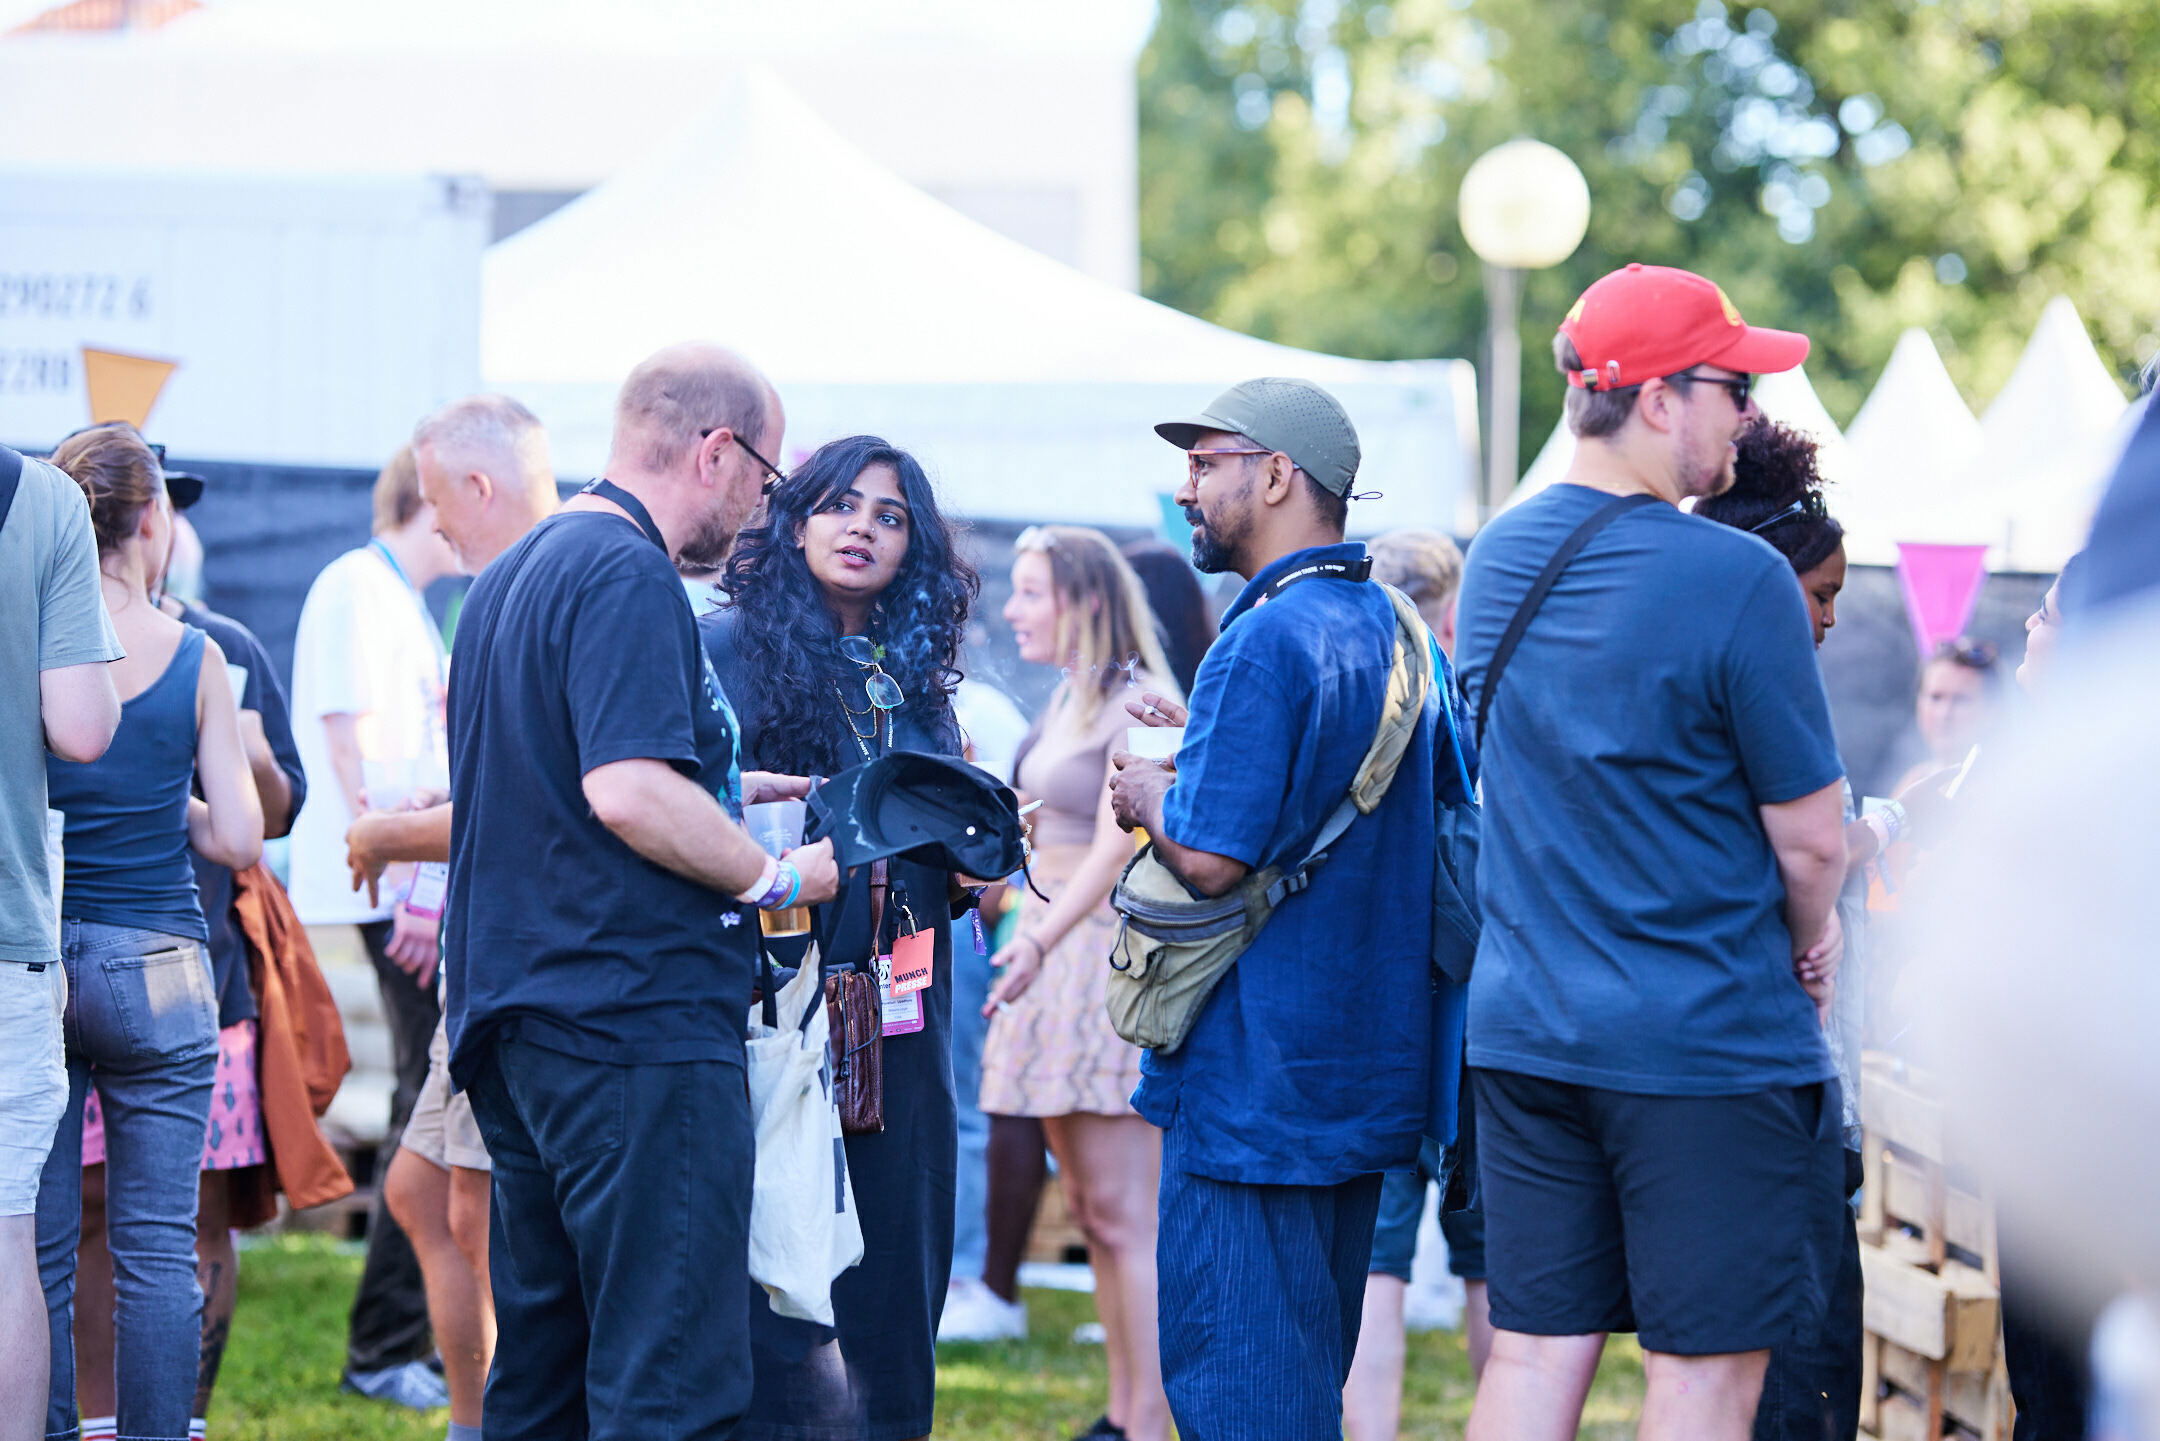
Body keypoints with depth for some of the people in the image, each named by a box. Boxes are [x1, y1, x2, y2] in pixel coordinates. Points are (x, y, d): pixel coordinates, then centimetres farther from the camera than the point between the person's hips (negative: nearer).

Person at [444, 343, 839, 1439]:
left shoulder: (515, 574, 19)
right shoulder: (628, 578, -13)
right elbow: (628, 792, -24)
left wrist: (721, 795, 24)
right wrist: (778, 875, -11)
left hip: (514, 1016, 10)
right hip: (635, 1019, -10)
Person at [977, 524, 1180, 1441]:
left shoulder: (1141, 707, -13)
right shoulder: (1066, 701, 14)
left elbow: (1116, 849, -24)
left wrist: (1038, 944, -33)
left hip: (1115, 963, -9)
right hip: (1053, 956, 9)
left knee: (1125, 1213, -10)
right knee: (1088, 1207, 10)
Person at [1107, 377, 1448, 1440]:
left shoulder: (1265, 641, -17)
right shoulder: (1391, 629, 12)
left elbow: (1210, 860, -22)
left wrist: (1147, 797, -3)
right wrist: (1202, 749, 17)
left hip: (1254, 1076, -9)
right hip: (1368, 1074, 9)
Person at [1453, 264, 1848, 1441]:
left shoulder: (1496, 558, 7)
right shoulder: (1734, 578, -16)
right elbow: (1812, 837, -12)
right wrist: (1809, 947, 10)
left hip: (1523, 1031, 7)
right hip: (1708, 1039, -7)